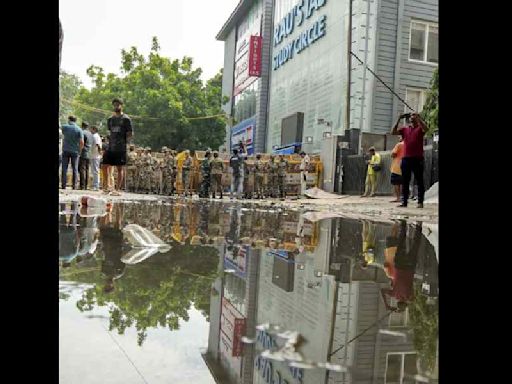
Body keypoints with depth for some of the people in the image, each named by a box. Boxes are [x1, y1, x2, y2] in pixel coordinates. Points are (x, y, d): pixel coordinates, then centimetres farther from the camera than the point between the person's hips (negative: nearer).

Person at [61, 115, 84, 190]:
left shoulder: (64, 127, 1)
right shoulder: (79, 129, -2)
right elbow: (82, 142, -9)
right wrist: (79, 150, 5)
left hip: (66, 150, 0)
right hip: (75, 151, 0)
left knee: (64, 168, 3)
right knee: (75, 169, 5)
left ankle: (63, 185, -1)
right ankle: (74, 185, 3)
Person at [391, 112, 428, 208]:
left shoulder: (420, 128, 5)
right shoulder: (405, 129, 14)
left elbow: (425, 129, -18)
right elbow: (393, 132, 4)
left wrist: (418, 117, -16)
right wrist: (398, 120, -1)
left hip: (417, 158, -4)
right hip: (406, 158, 4)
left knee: (419, 181, 0)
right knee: (405, 181, 5)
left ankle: (420, 202, 1)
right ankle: (404, 202, 9)